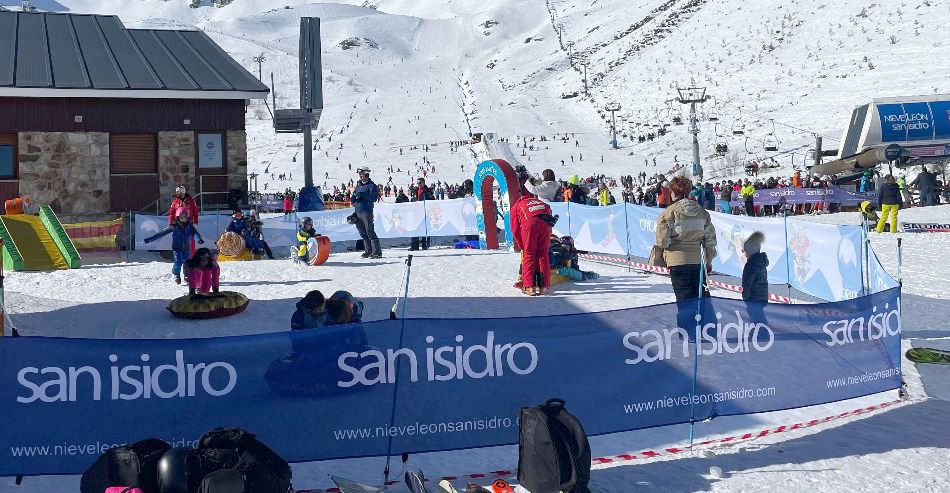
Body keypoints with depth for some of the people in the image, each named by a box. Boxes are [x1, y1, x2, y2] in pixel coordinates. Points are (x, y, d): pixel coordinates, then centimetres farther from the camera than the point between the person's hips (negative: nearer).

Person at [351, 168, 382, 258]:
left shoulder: (372, 185, -2)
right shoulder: (359, 185, 20)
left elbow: (374, 198, -14)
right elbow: (353, 197, 22)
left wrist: (362, 195, -21)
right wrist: (353, 198, -2)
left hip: (367, 212, -7)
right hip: (358, 212, 7)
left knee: (370, 232, -11)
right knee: (363, 233, 10)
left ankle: (377, 252, -9)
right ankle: (368, 251, 18)